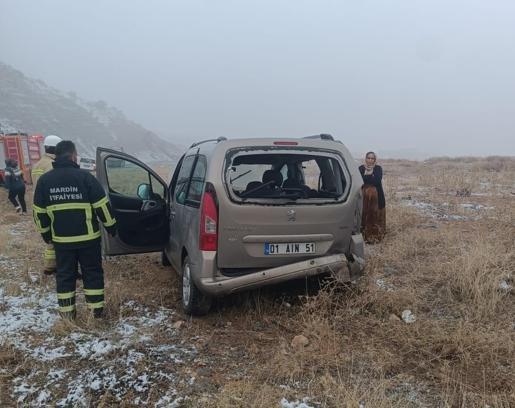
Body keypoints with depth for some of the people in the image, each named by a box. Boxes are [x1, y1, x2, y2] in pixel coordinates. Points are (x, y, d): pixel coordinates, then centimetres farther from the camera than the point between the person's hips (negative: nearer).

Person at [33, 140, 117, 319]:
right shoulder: (84, 176, -10)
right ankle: (96, 309, 15)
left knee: (65, 274, 14)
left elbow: (40, 212, 7)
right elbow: (102, 206, -8)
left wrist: (45, 233, 19)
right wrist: (111, 226, 4)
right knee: (92, 272, 10)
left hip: (61, 239, 3)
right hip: (88, 237, -2)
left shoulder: (44, 180, 1)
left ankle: (67, 312, 20)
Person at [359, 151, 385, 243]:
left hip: (375, 195, 0)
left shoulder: (378, 168, 4)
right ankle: (364, 234, 6)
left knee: (374, 215, 1)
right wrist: (371, 177, -14)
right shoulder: (361, 168, 5)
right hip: (363, 195, 0)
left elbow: (378, 181, -11)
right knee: (364, 215, -1)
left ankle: (375, 235, 8)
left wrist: (366, 176, -10)